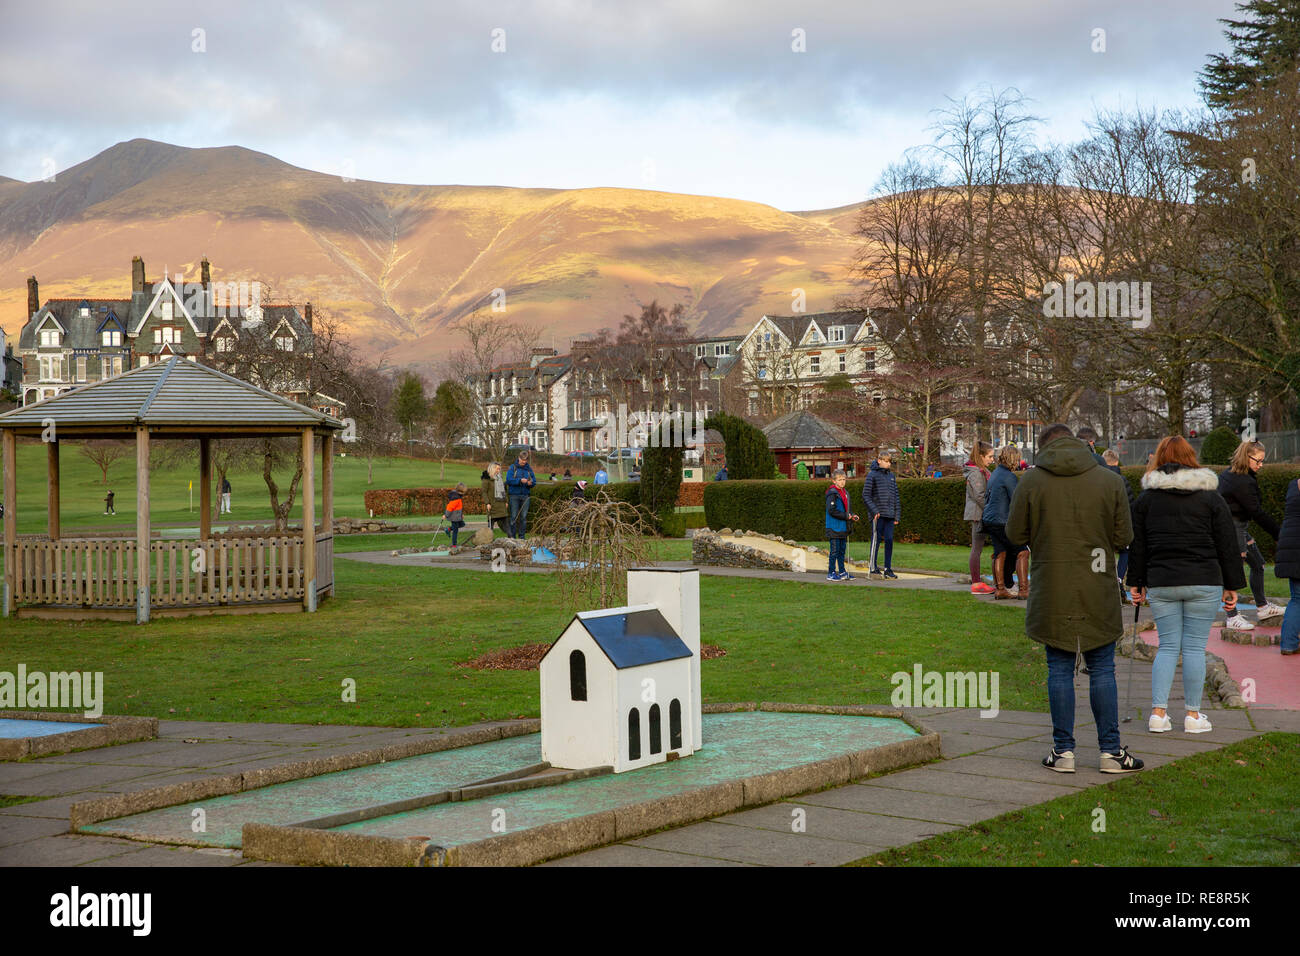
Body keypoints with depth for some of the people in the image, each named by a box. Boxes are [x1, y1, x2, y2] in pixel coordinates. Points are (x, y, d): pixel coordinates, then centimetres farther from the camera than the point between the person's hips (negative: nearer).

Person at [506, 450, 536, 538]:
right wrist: (520, 480, -22)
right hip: (514, 495, -3)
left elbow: (534, 480, 9)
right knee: (514, 516, -3)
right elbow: (508, 480, -12)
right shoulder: (513, 467, -1)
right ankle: (512, 536, 1)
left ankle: (522, 536, 13)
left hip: (525, 495, 4)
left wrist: (530, 483, -15)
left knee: (524, 516, 7)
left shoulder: (529, 468, 11)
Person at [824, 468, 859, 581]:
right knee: (835, 550, -5)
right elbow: (832, 510, -20)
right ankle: (831, 573, 1)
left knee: (842, 550, 13)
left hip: (843, 528, 8)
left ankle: (842, 572, 20)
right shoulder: (832, 493, -13)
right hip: (834, 528, -8)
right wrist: (846, 516, -17)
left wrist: (852, 515, 5)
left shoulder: (845, 493, 15)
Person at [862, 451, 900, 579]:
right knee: (876, 539, -2)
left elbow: (896, 496, 18)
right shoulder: (872, 475, -3)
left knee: (889, 540, 5)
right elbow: (866, 495, -7)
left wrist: (897, 515, 11)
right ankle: (873, 567, 5)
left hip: (890, 515, 5)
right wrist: (874, 510, -16)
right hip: (878, 515, -5)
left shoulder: (891, 476, 15)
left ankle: (888, 569, 10)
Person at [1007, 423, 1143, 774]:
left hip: (1052, 593, 0)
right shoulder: (1111, 481, -2)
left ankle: (1063, 751, 9)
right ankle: (1111, 751, 10)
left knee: (1059, 669, 7)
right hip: (1099, 592, 1)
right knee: (1102, 670, 8)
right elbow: (1123, 537, 0)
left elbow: (1015, 534, -1)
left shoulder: (1031, 481, -4)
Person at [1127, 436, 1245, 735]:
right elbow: (1227, 545, 3)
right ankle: (1193, 716, 6)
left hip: (1160, 583, 2)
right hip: (1204, 583, -1)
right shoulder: (1211, 496, 3)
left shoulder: (1146, 498, 6)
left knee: (1167, 646, 8)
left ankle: (1158, 713, 1)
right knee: (1195, 647, 2)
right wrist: (1232, 585, 8)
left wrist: (1136, 582, 14)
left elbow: (1137, 545, 7)